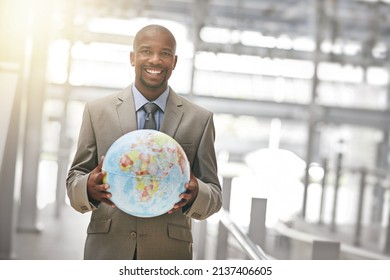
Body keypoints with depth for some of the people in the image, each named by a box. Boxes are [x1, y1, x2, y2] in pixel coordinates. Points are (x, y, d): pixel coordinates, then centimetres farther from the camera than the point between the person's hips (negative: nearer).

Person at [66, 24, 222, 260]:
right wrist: (89, 187, -16)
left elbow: (214, 196, 6)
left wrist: (195, 194, -17)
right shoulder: (97, 111, 6)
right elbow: (75, 180, 7)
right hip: (107, 250, 0)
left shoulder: (199, 120, 5)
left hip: (169, 252, 0)